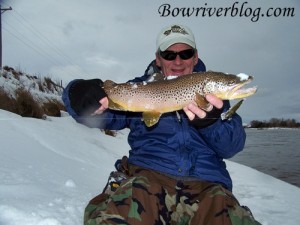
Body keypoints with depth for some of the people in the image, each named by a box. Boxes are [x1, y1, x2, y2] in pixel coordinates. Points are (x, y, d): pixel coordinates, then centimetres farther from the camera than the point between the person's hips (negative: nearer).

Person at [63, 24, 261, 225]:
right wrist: (80, 94, -19)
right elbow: (103, 115, 5)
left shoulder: (212, 93, 17)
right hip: (147, 174, -1)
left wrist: (211, 122, -18)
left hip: (205, 186, 2)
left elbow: (232, 146, 4)